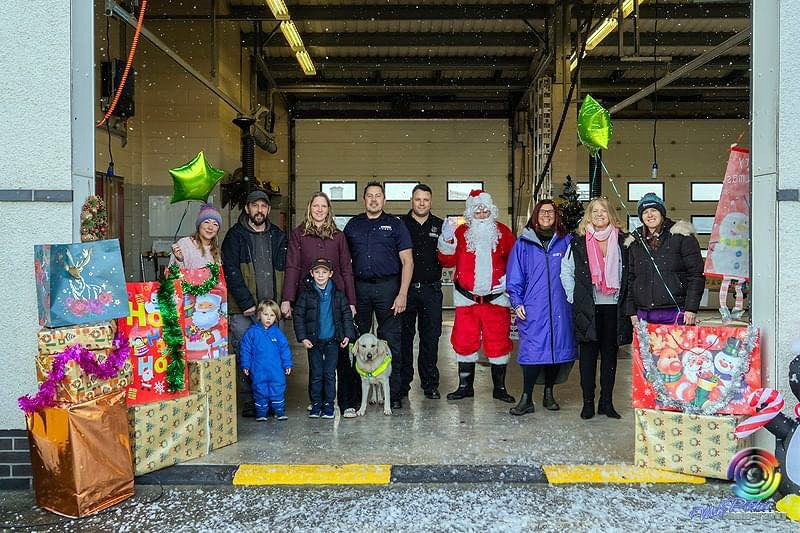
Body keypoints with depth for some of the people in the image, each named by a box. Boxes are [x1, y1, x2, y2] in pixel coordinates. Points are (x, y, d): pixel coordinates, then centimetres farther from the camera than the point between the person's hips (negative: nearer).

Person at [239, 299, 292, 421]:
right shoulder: (252, 332, -2)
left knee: (278, 390, 5)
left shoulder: (277, 332, 3)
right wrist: (245, 365, 0)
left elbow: (285, 349, 8)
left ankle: (279, 411, 19)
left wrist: (287, 364, 7)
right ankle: (261, 412, 19)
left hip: (276, 371, 1)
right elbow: (245, 350, 2)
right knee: (260, 391, 6)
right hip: (259, 371, -1)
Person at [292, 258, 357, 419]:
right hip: (314, 341, 0)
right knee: (316, 374, 6)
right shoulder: (306, 294, -1)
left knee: (330, 373, 5)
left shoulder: (338, 294, 2)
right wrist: (303, 337, -8)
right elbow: (298, 316, 0)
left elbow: (347, 314, 6)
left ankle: (328, 404, 14)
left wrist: (348, 335, -2)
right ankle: (316, 404, 16)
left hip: (332, 341, 0)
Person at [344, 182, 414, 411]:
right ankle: (355, 394, 12)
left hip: (388, 287, -2)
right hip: (359, 287, 2)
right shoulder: (353, 225, 13)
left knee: (391, 341, 0)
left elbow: (407, 262, 2)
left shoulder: (395, 225, 6)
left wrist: (402, 294, -8)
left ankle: (394, 394, 9)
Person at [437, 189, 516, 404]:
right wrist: (447, 241, -15)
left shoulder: (503, 232, 6)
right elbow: (448, 261, -1)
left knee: (498, 342, 2)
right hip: (466, 298, 0)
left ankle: (500, 387, 15)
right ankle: (465, 386, 17)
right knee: (464, 342, 3)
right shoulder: (461, 232, 4)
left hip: (496, 298, 0)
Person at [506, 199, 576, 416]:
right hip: (532, 309, -2)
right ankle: (526, 398, 2)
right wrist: (517, 303, -2)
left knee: (558, 348, 7)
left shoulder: (566, 242, 9)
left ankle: (549, 394, 23)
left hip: (559, 308, 2)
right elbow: (514, 277, 6)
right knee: (531, 351, -7)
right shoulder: (523, 243, 6)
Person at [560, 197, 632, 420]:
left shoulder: (621, 241, 7)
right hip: (587, 307, -1)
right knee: (588, 354, 2)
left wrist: (624, 300, 4)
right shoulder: (579, 242, 3)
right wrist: (573, 296, 0)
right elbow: (566, 271, 7)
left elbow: (628, 274, 11)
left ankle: (607, 402, 14)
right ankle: (588, 402, 9)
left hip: (613, 306, 2)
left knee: (610, 353, 6)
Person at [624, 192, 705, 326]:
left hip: (676, 314, -4)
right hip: (644, 315, 4)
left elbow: (696, 274, -3)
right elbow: (630, 279, 18)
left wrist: (691, 308, -10)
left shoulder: (681, 236, 2)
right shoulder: (635, 242, 16)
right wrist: (632, 312, 11)